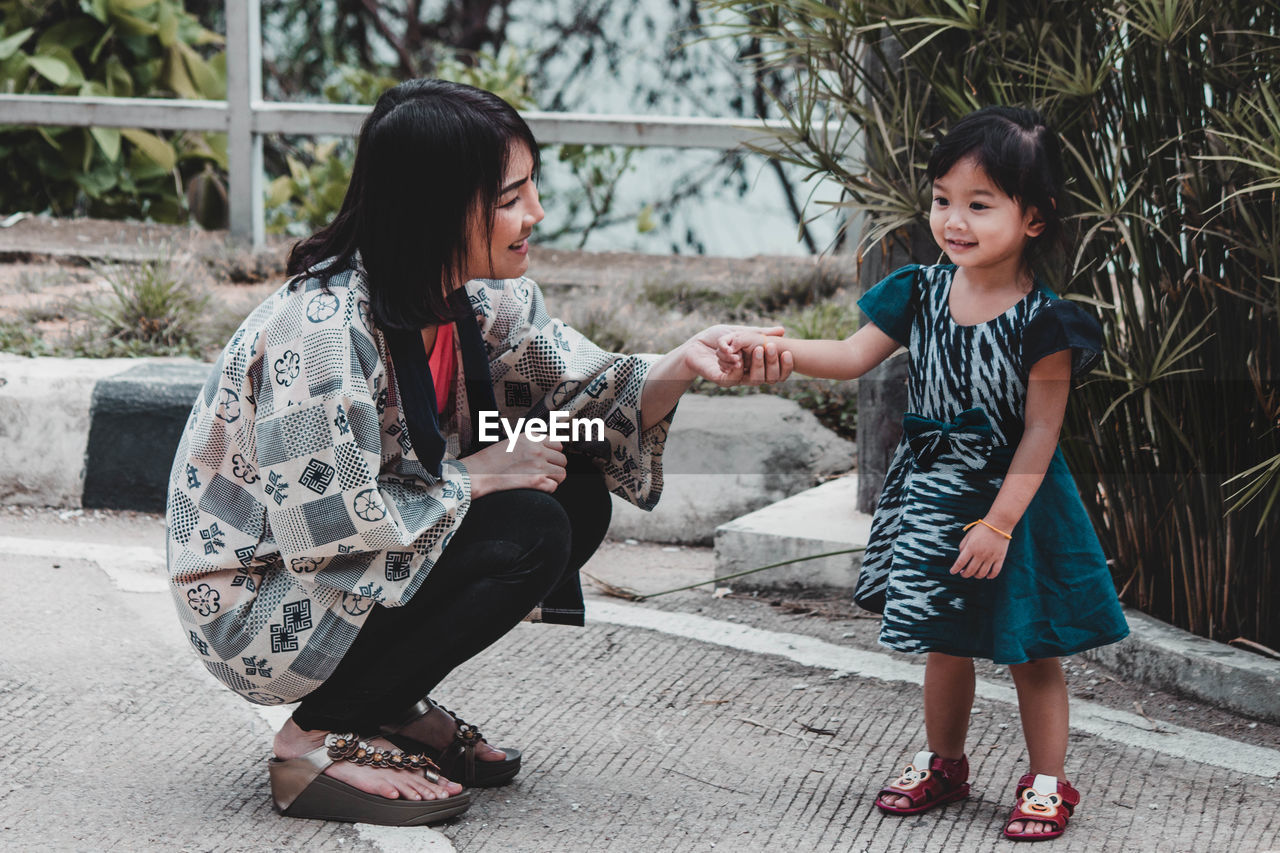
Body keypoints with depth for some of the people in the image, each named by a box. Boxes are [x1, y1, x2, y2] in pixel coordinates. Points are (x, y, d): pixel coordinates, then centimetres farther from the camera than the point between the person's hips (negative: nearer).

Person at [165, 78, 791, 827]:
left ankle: (393, 705, 7)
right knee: (526, 533, -22)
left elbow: (590, 397, 0)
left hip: (380, 553, 9)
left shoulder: (483, 297, -3)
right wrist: (477, 477, -20)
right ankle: (322, 737, -12)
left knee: (578, 493, -4)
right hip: (255, 604, -9)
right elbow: (323, 523, -29)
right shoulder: (321, 331, -29)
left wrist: (686, 365, -20)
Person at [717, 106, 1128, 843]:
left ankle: (1048, 783, 20)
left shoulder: (1042, 322, -18)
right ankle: (944, 764, 35)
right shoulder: (922, 293, -3)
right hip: (934, 495, 5)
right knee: (945, 641, 18)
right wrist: (770, 346, -14)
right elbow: (852, 356, 1)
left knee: (1032, 648, 6)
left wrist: (1000, 521, -18)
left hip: (1014, 498, -5)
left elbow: (1041, 431, -16)